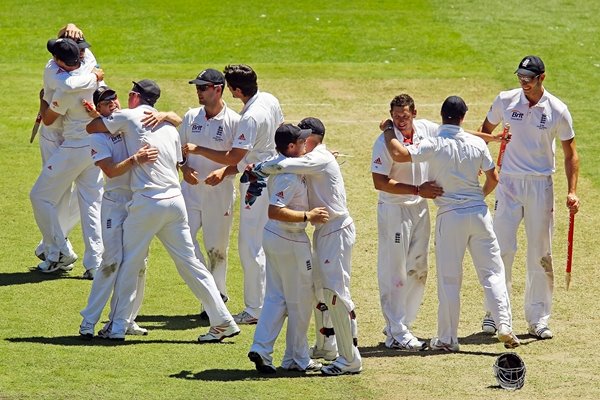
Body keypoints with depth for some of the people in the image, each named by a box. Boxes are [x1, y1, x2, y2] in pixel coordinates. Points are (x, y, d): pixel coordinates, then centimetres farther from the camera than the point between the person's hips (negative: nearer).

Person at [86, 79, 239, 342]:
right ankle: (223, 322, 5)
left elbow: (91, 128, 8)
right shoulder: (169, 126, 17)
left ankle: (118, 327, 5)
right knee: (189, 262, 8)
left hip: (146, 201, -5)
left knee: (129, 263, 5)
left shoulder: (129, 117, 0)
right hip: (175, 200, 5)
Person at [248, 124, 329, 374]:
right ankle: (297, 359, 12)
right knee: (300, 299, 4)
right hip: (290, 241, -9)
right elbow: (275, 211, -31)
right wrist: (308, 216, -28)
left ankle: (261, 349, 5)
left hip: (273, 237, 9)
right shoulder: (289, 176, -23)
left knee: (276, 297, 13)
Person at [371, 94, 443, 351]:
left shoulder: (427, 130, -2)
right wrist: (418, 190, -27)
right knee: (394, 272, -5)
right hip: (393, 211, -7)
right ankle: (397, 333, -2)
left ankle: (398, 326, 21)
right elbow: (380, 182, -23)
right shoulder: (385, 141, -18)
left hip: (420, 209, 7)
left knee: (417, 271, 11)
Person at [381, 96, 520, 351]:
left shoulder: (435, 145, -12)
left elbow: (399, 155, -21)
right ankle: (504, 325, -4)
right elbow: (493, 178, 6)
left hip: (450, 216, -2)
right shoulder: (477, 144, -1)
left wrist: (389, 132, -4)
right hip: (479, 213, 2)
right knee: (492, 272, 8)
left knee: (449, 279, 4)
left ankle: (447, 338, 8)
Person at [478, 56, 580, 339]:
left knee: (540, 253, 2)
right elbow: (486, 131, 14)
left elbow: (570, 153, 1)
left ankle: (538, 319, 10)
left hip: (541, 187, 0)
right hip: (509, 183, 0)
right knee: (502, 249, -5)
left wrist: (572, 192, -8)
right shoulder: (505, 101, -2)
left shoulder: (557, 111, -5)